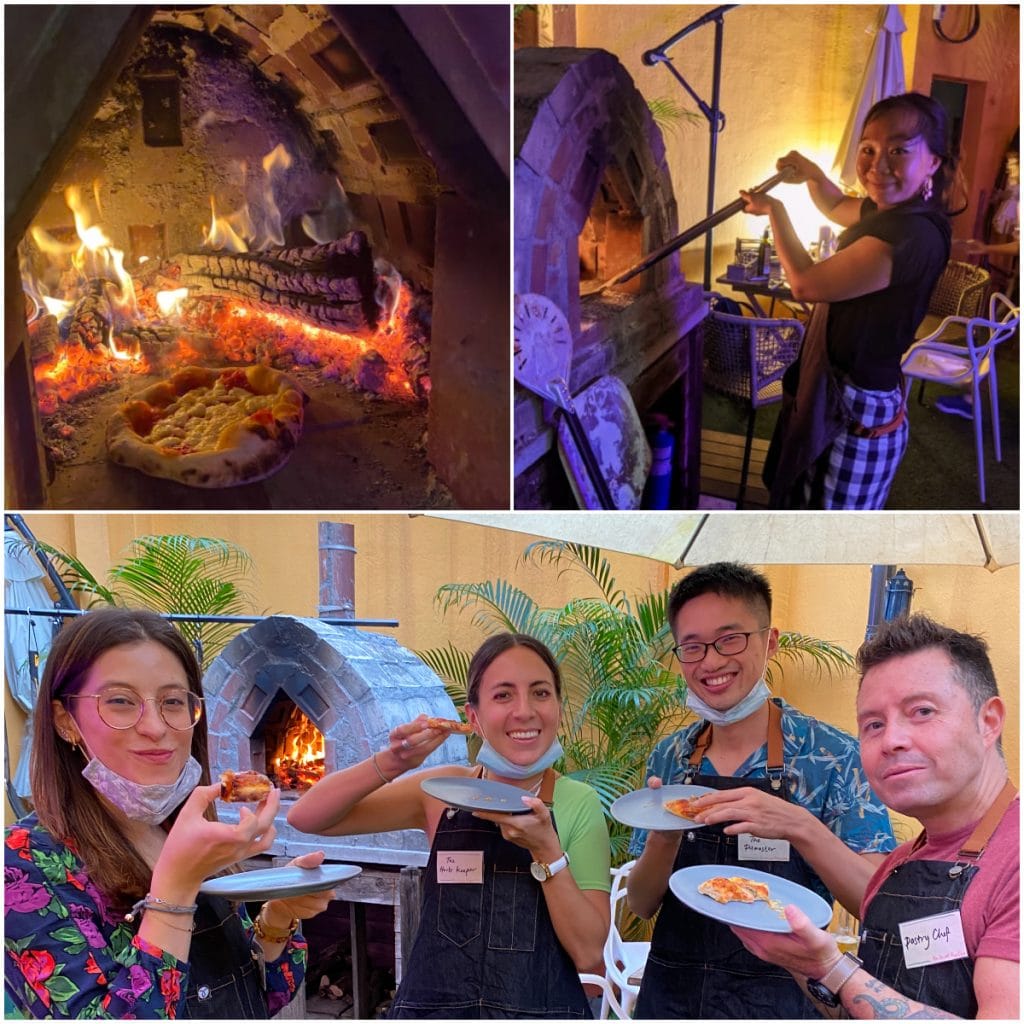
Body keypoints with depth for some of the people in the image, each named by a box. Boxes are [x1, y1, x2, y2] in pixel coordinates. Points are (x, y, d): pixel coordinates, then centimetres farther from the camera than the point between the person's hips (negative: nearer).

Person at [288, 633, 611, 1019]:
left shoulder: (579, 804, -9)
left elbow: (587, 953, -13)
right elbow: (306, 818, -9)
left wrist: (546, 851, -25)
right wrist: (391, 764, -23)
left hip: (542, 1009, -1)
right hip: (431, 1005, 1)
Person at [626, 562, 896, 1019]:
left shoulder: (834, 755, -12)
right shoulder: (669, 757, -1)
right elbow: (641, 904, 1)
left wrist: (799, 825, -32)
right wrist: (664, 837, -20)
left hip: (780, 995, -3)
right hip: (669, 993, 4)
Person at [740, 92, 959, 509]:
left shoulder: (913, 235, -29)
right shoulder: (892, 210, 2)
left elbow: (806, 284, -24)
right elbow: (837, 207, 26)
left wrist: (775, 211, -9)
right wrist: (812, 173, 4)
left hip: (860, 413, -10)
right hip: (835, 392, 10)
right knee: (804, 504, 28)